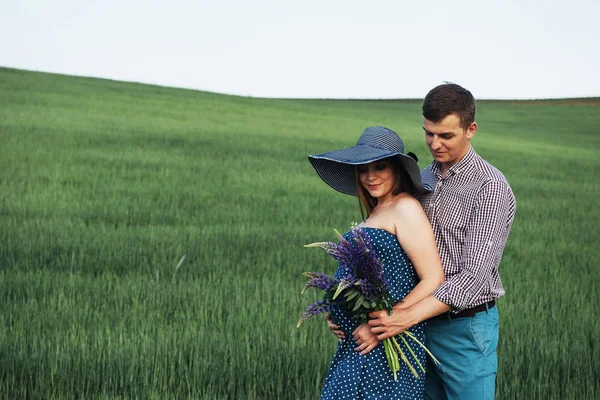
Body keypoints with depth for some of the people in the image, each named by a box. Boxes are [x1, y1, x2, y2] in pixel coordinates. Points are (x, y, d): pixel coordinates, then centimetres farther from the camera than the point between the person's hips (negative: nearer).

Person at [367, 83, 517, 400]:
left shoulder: (490, 188, -15)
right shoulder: (423, 180, 9)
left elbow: (475, 276, -22)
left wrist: (408, 316, -28)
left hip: (465, 327, -7)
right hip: (424, 322, 7)